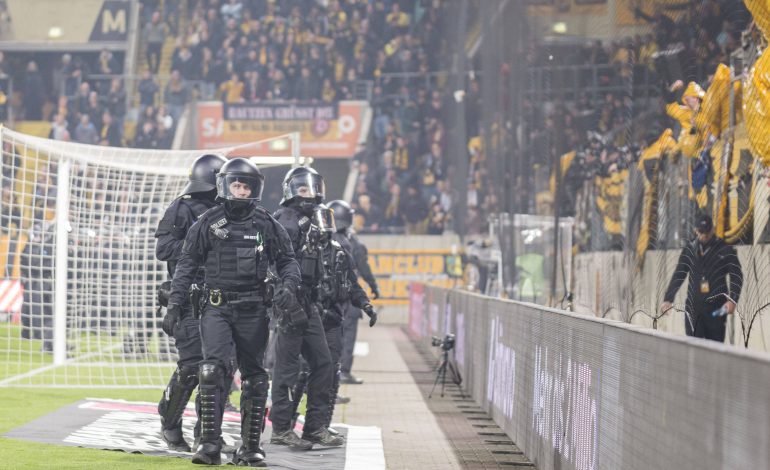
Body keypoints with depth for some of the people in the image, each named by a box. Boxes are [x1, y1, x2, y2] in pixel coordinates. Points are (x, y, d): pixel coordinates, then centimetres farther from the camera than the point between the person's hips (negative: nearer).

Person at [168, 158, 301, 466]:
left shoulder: (267, 226, 6)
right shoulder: (207, 224, 3)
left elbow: (287, 260, 12)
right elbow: (187, 264, 7)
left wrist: (288, 286, -8)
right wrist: (175, 302, 0)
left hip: (253, 310, 2)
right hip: (216, 307, -2)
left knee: (254, 377, 6)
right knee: (212, 369, -17)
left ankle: (250, 447, 15)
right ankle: (209, 444, -15)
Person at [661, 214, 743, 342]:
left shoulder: (725, 250, 2)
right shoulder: (689, 251, 12)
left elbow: (737, 276, -1)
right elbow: (678, 276, 11)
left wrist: (732, 299, -15)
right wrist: (668, 299, -1)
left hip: (716, 307, -3)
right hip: (694, 307, 3)